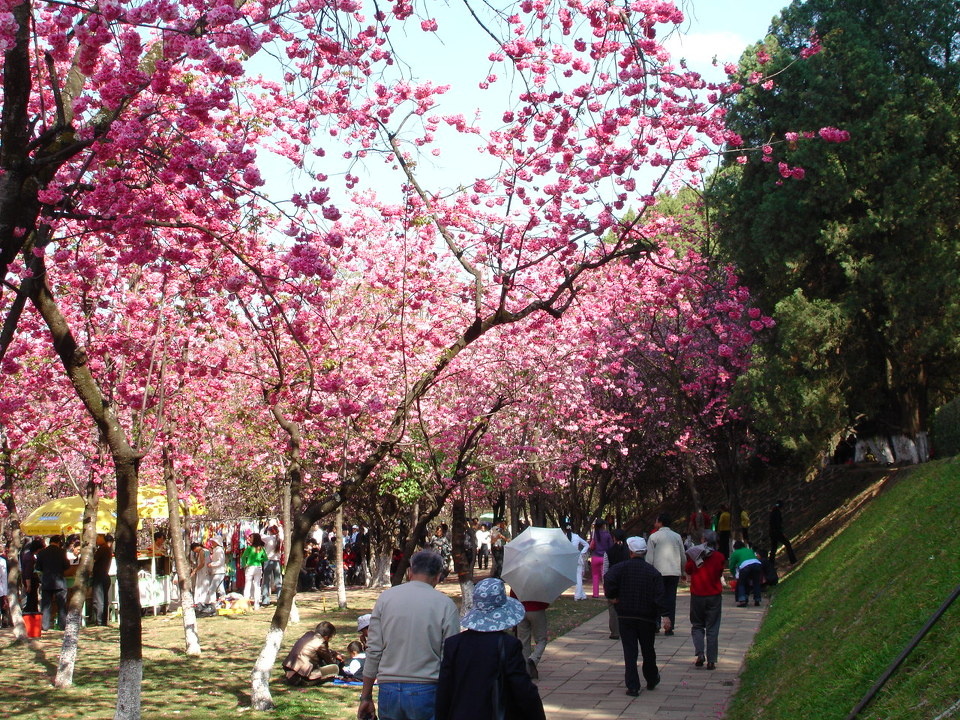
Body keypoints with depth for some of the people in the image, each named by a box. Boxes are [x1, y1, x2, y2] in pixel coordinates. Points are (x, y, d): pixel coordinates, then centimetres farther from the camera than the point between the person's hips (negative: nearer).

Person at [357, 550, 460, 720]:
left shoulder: (386, 597, 2)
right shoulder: (445, 605, -2)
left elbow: (373, 650, 2)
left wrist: (366, 697, 8)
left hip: (389, 691, 2)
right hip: (426, 692, -2)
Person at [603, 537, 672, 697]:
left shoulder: (621, 568, -3)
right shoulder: (652, 571, 0)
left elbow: (608, 580, -21)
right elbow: (659, 595, -9)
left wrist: (611, 597, -6)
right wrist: (664, 615, -13)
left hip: (625, 616, -1)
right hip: (647, 617, 1)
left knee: (629, 651, 0)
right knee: (648, 649, 16)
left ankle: (633, 686, -4)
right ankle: (652, 680, 32)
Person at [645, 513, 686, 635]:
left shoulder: (654, 537, -2)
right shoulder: (677, 536, 8)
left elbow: (649, 557, -4)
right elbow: (683, 556, 12)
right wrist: (682, 572, 23)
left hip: (658, 572, -2)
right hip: (674, 572, 3)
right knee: (671, 599, 4)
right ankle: (670, 627, 1)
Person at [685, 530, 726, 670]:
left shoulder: (694, 555, -6)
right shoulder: (719, 557, -5)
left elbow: (688, 570, 9)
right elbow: (720, 573, 9)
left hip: (697, 595, 0)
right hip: (714, 596, 0)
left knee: (697, 626, 13)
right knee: (712, 629, 5)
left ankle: (699, 653, -6)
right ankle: (711, 660, 2)